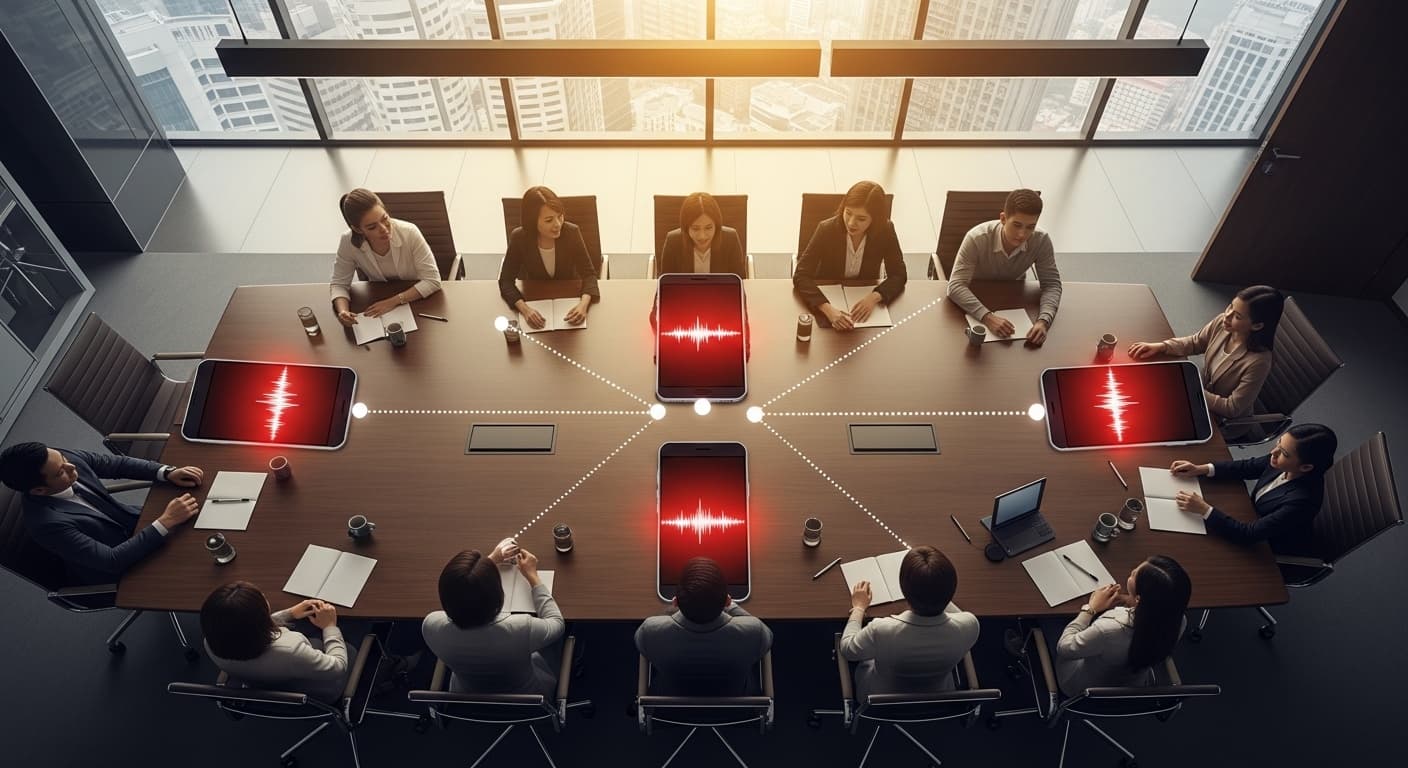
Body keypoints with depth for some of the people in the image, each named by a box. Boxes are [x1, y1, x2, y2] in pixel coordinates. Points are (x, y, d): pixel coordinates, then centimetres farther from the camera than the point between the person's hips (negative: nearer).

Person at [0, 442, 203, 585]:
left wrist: (167, 473, -17)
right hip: (115, 569, -6)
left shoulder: (67, 457, -20)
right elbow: (112, 560, -34)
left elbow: (117, 464, -3)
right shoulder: (48, 522, -36)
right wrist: (166, 522, -38)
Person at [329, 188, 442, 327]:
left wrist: (394, 301, -30)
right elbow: (338, 284, -7)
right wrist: (343, 311, -27)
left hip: (418, 299, -2)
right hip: (379, 302, 3)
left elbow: (432, 280, -22)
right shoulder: (348, 242, -20)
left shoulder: (410, 233, -25)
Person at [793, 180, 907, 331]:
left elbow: (898, 275, -8)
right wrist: (828, 309, -42)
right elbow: (801, 276, -26)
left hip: (864, 298, 2)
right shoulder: (826, 230, -21)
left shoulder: (885, 231, -14)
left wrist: (874, 297, -29)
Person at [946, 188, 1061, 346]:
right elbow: (956, 286, -36)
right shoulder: (976, 239, -31)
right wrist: (988, 317, -50)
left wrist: (1044, 321, -37)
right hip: (974, 299, -2)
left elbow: (1052, 284, -16)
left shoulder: (1041, 241, -23)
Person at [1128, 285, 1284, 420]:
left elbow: (1232, 408, -26)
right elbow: (1195, 342, 1)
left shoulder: (1257, 362, -33)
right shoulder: (1221, 323, -19)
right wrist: (1160, 346, -15)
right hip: (1203, 395, 5)